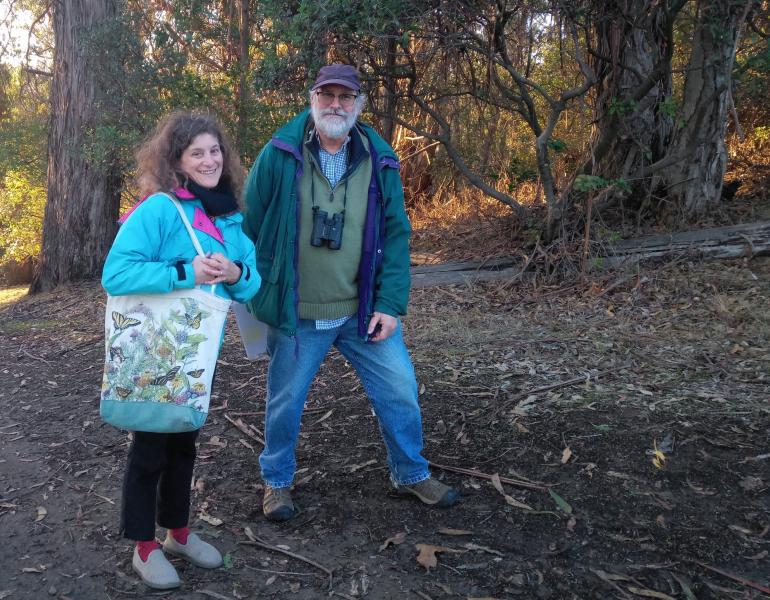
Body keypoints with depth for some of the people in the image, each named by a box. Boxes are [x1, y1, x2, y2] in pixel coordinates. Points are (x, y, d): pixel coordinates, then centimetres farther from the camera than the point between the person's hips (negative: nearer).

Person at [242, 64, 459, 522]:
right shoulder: (279, 156, -7)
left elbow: (396, 235, 0)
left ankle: (411, 473, 32)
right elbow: (251, 229, -2)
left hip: (363, 311, 2)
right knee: (285, 401, 12)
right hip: (297, 315, -2)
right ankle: (277, 481, 36)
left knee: (400, 391, 8)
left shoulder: (379, 162, 0)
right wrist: (260, 295, -2)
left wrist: (391, 304, -8)